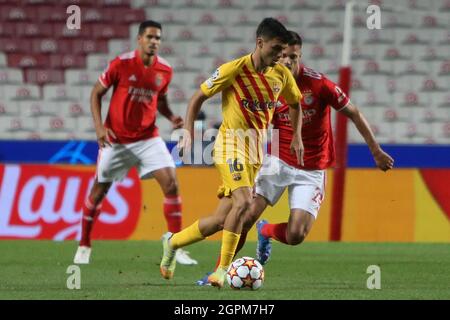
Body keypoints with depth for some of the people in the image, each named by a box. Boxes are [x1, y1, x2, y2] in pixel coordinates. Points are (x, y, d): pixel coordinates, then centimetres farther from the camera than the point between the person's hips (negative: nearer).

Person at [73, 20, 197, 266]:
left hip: (148, 137, 2)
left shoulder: (165, 70, -2)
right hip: (116, 138, -2)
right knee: (99, 190, 6)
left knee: (171, 183, -13)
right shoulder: (121, 64, -13)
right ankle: (84, 246, 24)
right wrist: (99, 126, -13)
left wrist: (171, 117, -4)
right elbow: (96, 93, -3)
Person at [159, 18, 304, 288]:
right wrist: (188, 133, -11)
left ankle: (173, 242, 26)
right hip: (232, 143, -6)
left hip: (257, 148, 6)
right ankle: (222, 271, -19)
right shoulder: (235, 70, -12)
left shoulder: (282, 75, 3)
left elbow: (295, 103, 23)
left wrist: (297, 137, 13)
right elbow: (198, 97, -4)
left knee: (222, 220, 4)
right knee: (243, 202, -27)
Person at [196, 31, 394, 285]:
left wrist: (377, 151, -2)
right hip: (277, 162, 2)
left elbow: (353, 113, -4)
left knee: (295, 236, -13)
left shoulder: (318, 84, -15)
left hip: (311, 172, -2)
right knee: (247, 215, -14)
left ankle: (266, 232, 23)